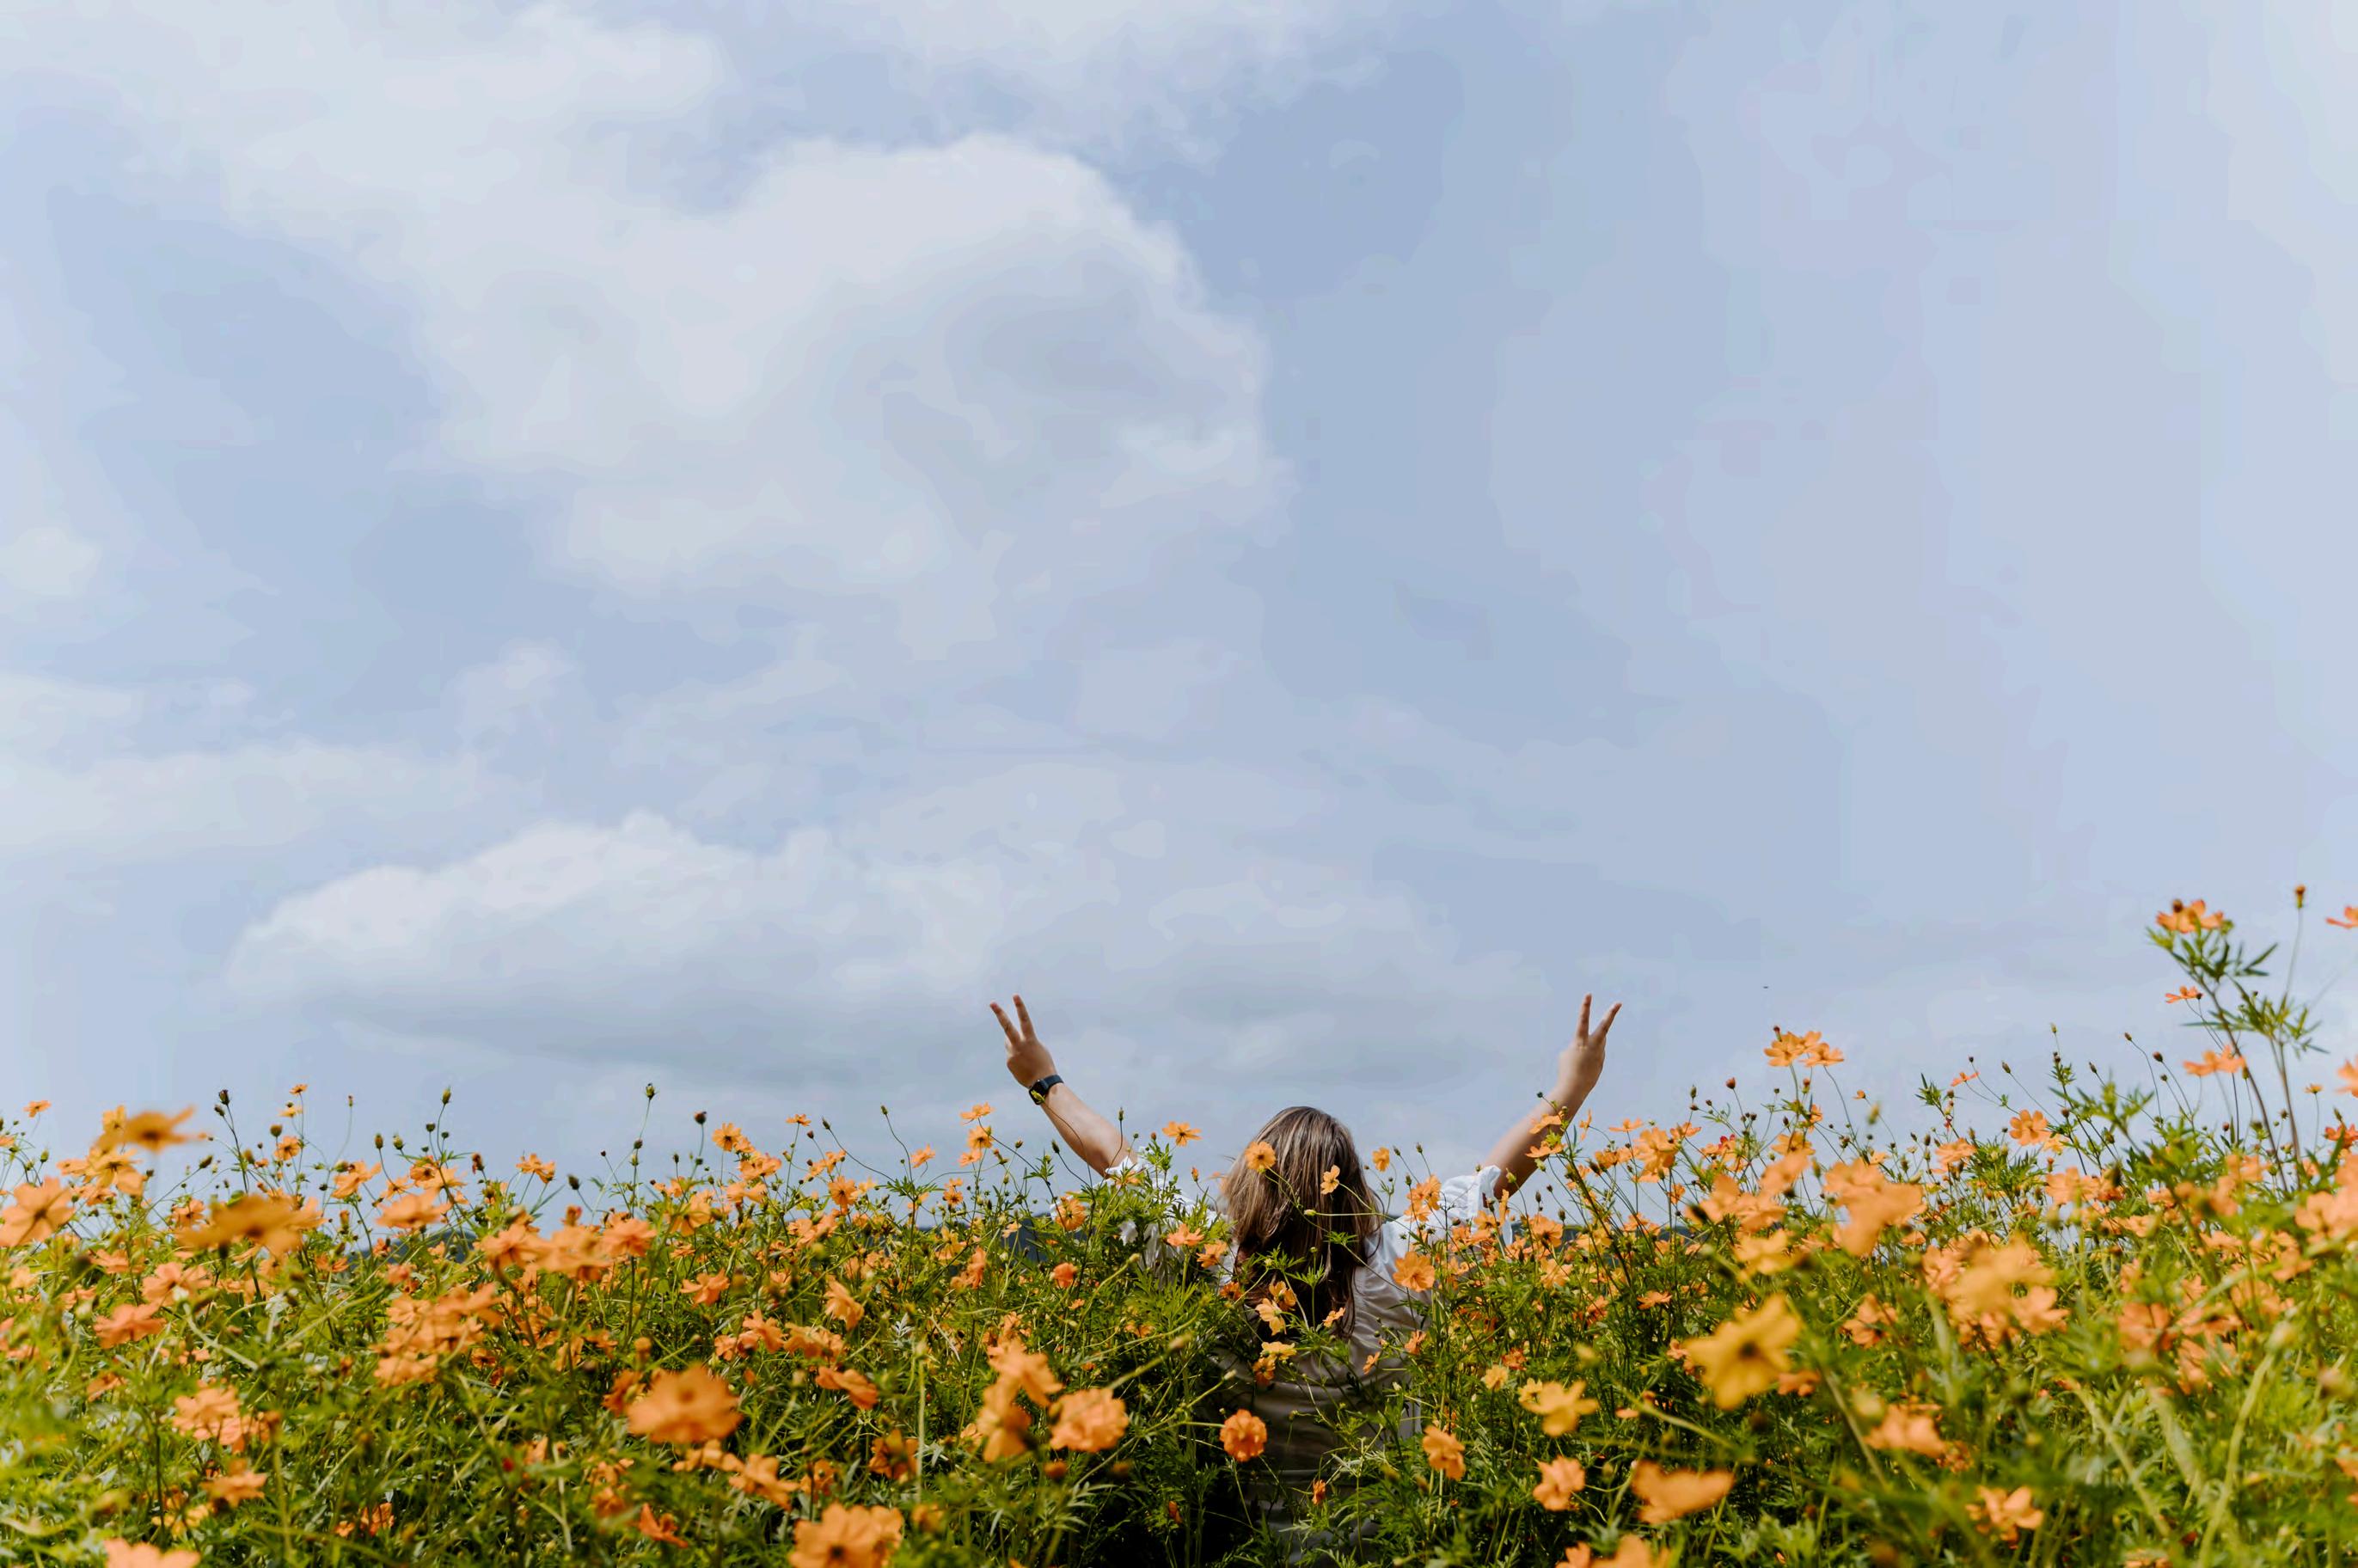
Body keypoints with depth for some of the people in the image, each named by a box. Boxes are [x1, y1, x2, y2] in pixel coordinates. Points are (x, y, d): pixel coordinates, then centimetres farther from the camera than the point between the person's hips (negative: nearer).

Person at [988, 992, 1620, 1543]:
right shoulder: (1394, 1270, -23)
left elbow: (1118, 1162, -11)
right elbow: (1496, 1175, -14)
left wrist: (1046, 1082, 1)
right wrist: (1568, 1094, -4)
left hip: (1254, 1531, 1)